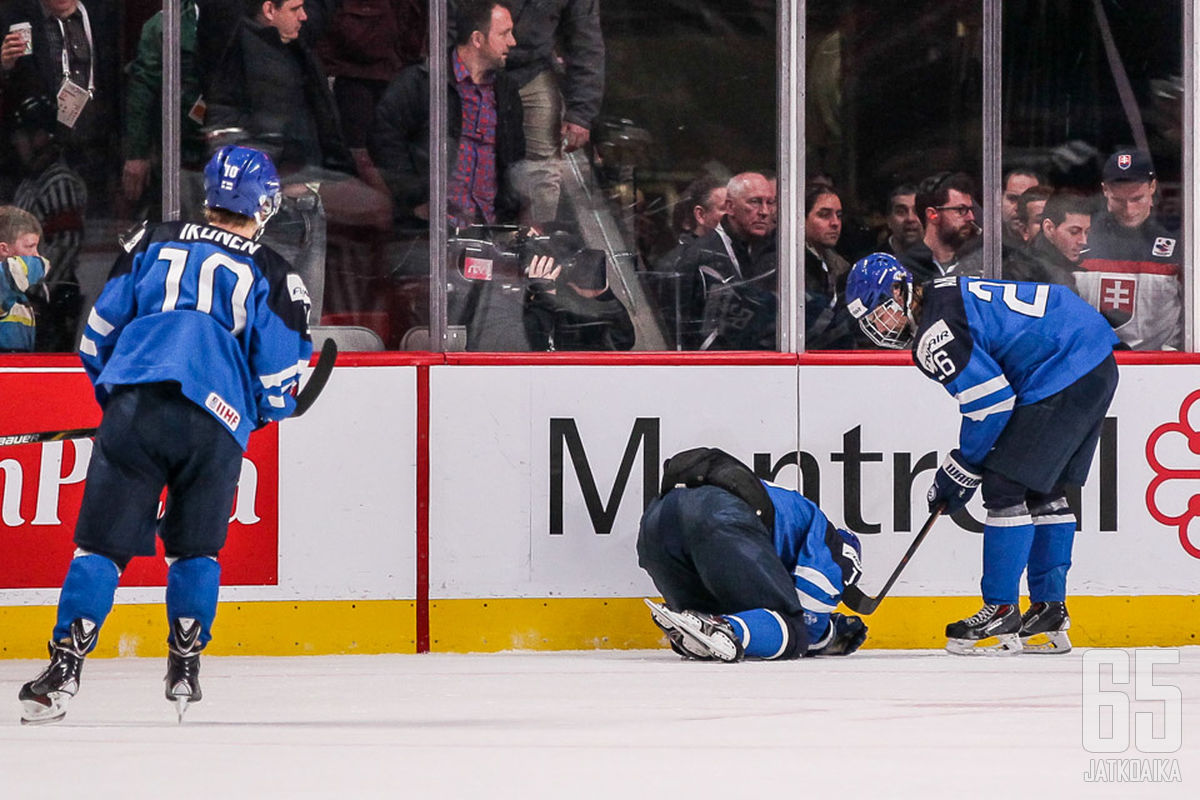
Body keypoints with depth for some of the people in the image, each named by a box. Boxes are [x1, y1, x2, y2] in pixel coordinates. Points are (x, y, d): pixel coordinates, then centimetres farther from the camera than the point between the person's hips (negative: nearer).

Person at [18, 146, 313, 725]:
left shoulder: (153, 244, 16)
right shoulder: (274, 276, 11)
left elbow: (98, 335, 18)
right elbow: (279, 383, 7)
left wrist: (112, 397, 34)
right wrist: (257, 412, 30)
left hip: (134, 404, 0)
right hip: (216, 423, 0)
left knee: (102, 542, 1)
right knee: (195, 547, 19)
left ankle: (64, 668, -10)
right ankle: (184, 671, 20)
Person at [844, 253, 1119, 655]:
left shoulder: (935, 332, -14)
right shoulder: (946, 295, 17)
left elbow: (991, 400, -16)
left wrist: (960, 470, -4)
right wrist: (966, 462, 22)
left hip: (1063, 377, -11)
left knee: (1004, 486, -7)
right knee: (1043, 493, 17)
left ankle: (1002, 613, -4)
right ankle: (1050, 614, 21)